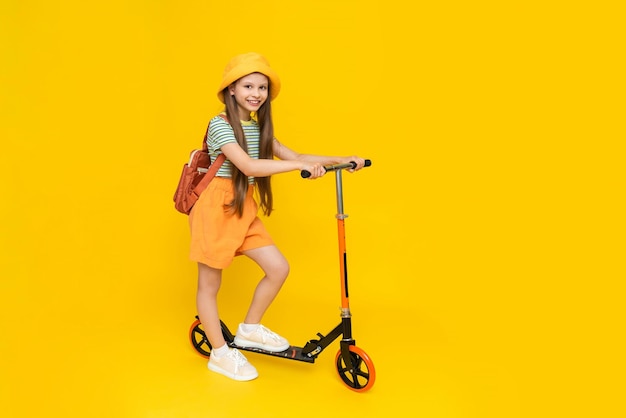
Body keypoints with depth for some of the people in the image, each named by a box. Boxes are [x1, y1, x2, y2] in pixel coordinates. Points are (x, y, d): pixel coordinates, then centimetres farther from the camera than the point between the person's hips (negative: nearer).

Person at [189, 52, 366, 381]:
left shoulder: (258, 127, 12)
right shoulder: (220, 125, -14)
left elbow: (293, 156, 7)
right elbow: (249, 166, -28)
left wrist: (342, 160, -2)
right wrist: (301, 166, -33)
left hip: (244, 210, 8)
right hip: (216, 209, -7)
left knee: (279, 269, 1)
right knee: (209, 284, 5)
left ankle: (250, 329, 21)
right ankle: (220, 353, 21)